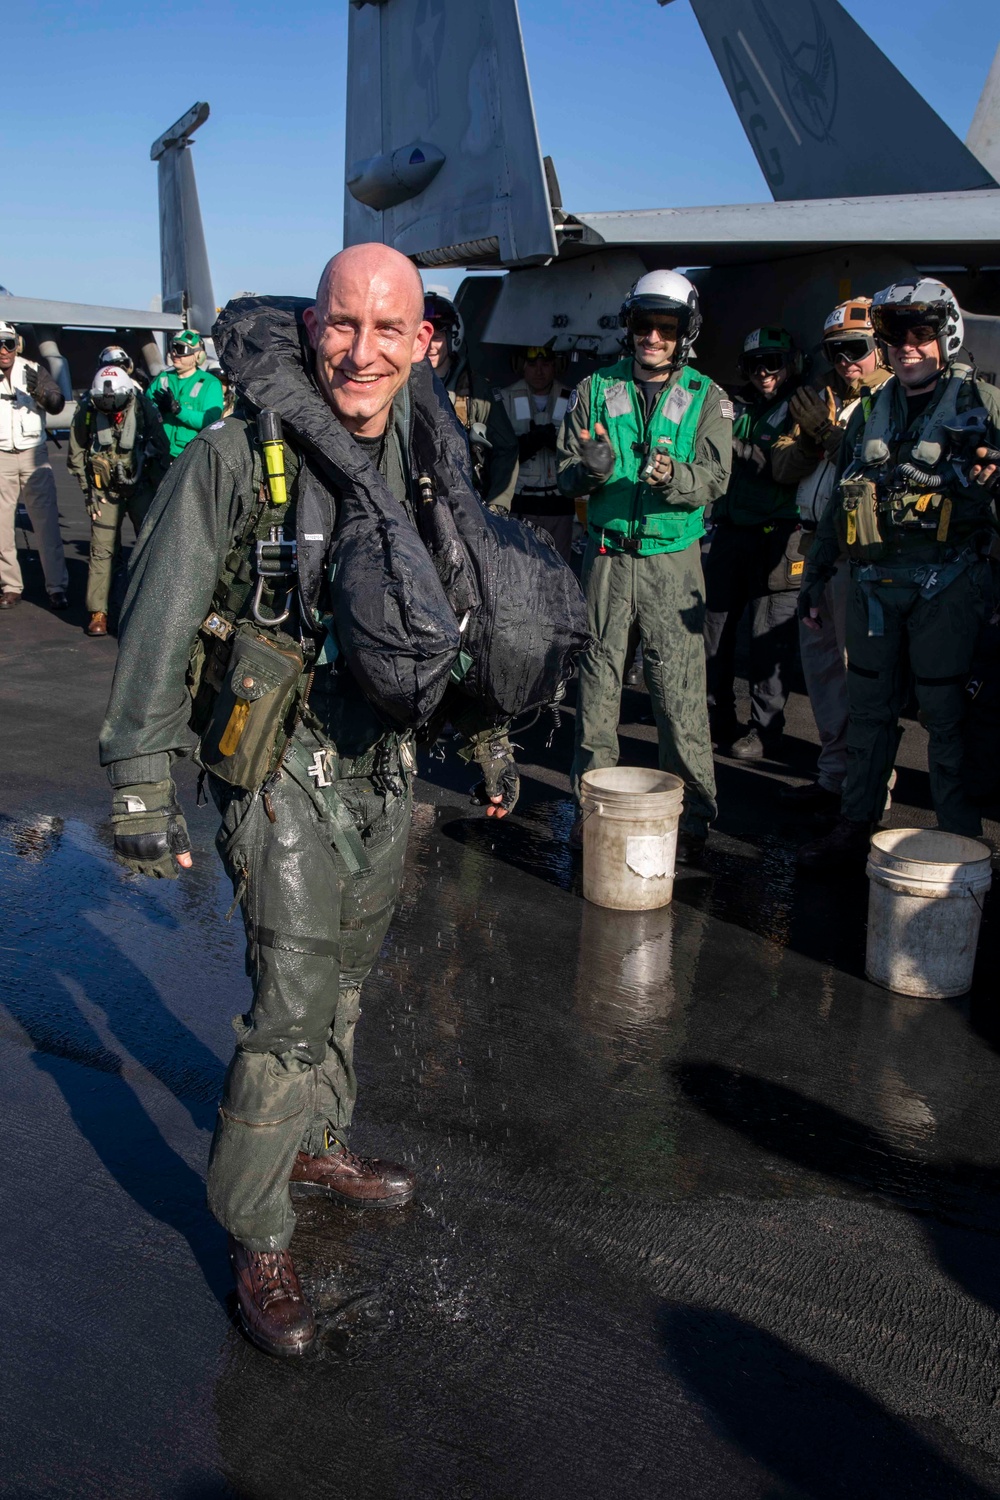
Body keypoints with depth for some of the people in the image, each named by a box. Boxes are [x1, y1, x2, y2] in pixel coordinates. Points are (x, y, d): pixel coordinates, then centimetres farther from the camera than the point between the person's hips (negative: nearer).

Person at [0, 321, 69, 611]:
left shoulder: (33, 371, 3)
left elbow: (56, 405, -7)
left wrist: (39, 391, -29)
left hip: (34, 454, -1)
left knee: (46, 522, -4)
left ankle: (57, 586, 0)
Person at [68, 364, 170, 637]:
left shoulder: (144, 408, -13)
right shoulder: (86, 412, -10)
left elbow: (162, 451, -2)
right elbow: (77, 456, 3)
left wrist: (159, 489, 0)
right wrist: (89, 491, -1)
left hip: (141, 487, 0)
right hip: (106, 491, 0)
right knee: (103, 550, -4)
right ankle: (97, 612, 2)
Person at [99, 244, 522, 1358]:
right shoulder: (235, 457, -15)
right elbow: (157, 626, -13)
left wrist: (488, 737, 20)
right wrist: (141, 789, -14)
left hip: (386, 763, 6)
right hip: (283, 772, -6)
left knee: (346, 977, 19)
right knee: (293, 1005, -5)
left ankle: (316, 1144, 41)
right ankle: (256, 1238, 15)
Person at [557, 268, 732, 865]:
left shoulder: (707, 398, 6)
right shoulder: (597, 389, 9)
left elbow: (717, 476, -6)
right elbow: (565, 473, 8)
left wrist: (674, 476, -27)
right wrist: (589, 468, -16)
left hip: (673, 557, -2)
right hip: (607, 554, 2)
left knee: (681, 691, -4)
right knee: (597, 680, 7)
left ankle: (693, 815, 7)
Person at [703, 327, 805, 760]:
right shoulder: (737, 410, 18)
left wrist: (738, 448, -15)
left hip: (777, 537, -5)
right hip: (730, 530, 5)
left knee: (770, 638, -3)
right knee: (713, 627, 6)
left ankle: (765, 729, 7)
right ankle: (718, 719, 19)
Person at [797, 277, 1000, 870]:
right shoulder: (872, 411, 15)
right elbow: (840, 503, 18)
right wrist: (817, 577, 17)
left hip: (947, 584, -4)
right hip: (875, 584, 4)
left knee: (947, 714, -1)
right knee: (869, 709, 10)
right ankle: (856, 827, 20)